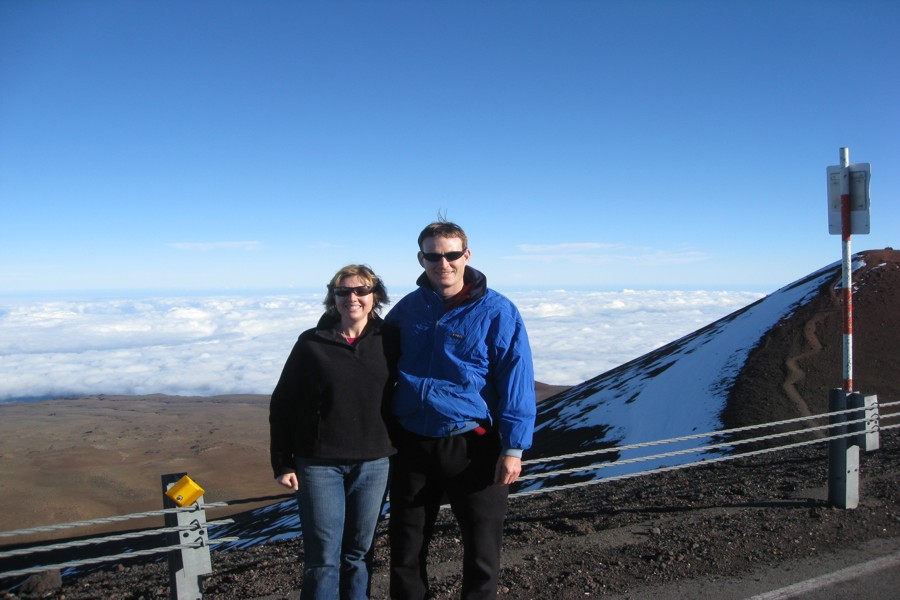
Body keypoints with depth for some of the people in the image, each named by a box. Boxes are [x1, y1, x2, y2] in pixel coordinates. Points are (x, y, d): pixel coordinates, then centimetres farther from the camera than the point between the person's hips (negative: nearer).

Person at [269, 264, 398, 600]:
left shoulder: (388, 341, 0)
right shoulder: (311, 344, -2)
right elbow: (282, 405, 1)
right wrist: (282, 463, -2)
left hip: (374, 463, 1)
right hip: (319, 464, -1)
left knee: (359, 553, 12)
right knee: (323, 557, 3)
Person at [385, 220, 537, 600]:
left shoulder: (496, 312, -9)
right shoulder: (408, 308, 5)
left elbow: (516, 383, -10)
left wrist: (513, 448, -15)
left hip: (472, 447, -4)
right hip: (411, 445, 4)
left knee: (481, 553, 10)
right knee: (405, 550, 17)